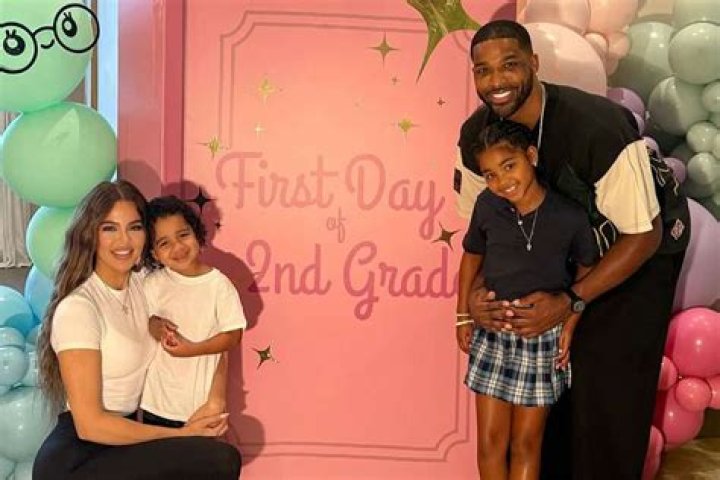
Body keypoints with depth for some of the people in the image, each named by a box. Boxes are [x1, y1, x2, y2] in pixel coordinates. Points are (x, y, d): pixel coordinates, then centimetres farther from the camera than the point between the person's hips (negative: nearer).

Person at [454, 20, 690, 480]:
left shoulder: (598, 126, -36)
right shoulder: (475, 135, -18)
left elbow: (644, 235, -26)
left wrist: (570, 301, -32)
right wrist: (478, 292, -22)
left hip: (638, 244, -5)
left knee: (607, 380, -6)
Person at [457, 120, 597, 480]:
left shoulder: (570, 216, -15)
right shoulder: (487, 206, -9)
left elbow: (586, 270, 1)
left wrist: (570, 325, -6)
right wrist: (463, 317, 7)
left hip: (544, 336, -2)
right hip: (492, 333, 2)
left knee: (526, 444, 10)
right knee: (490, 440, 8)